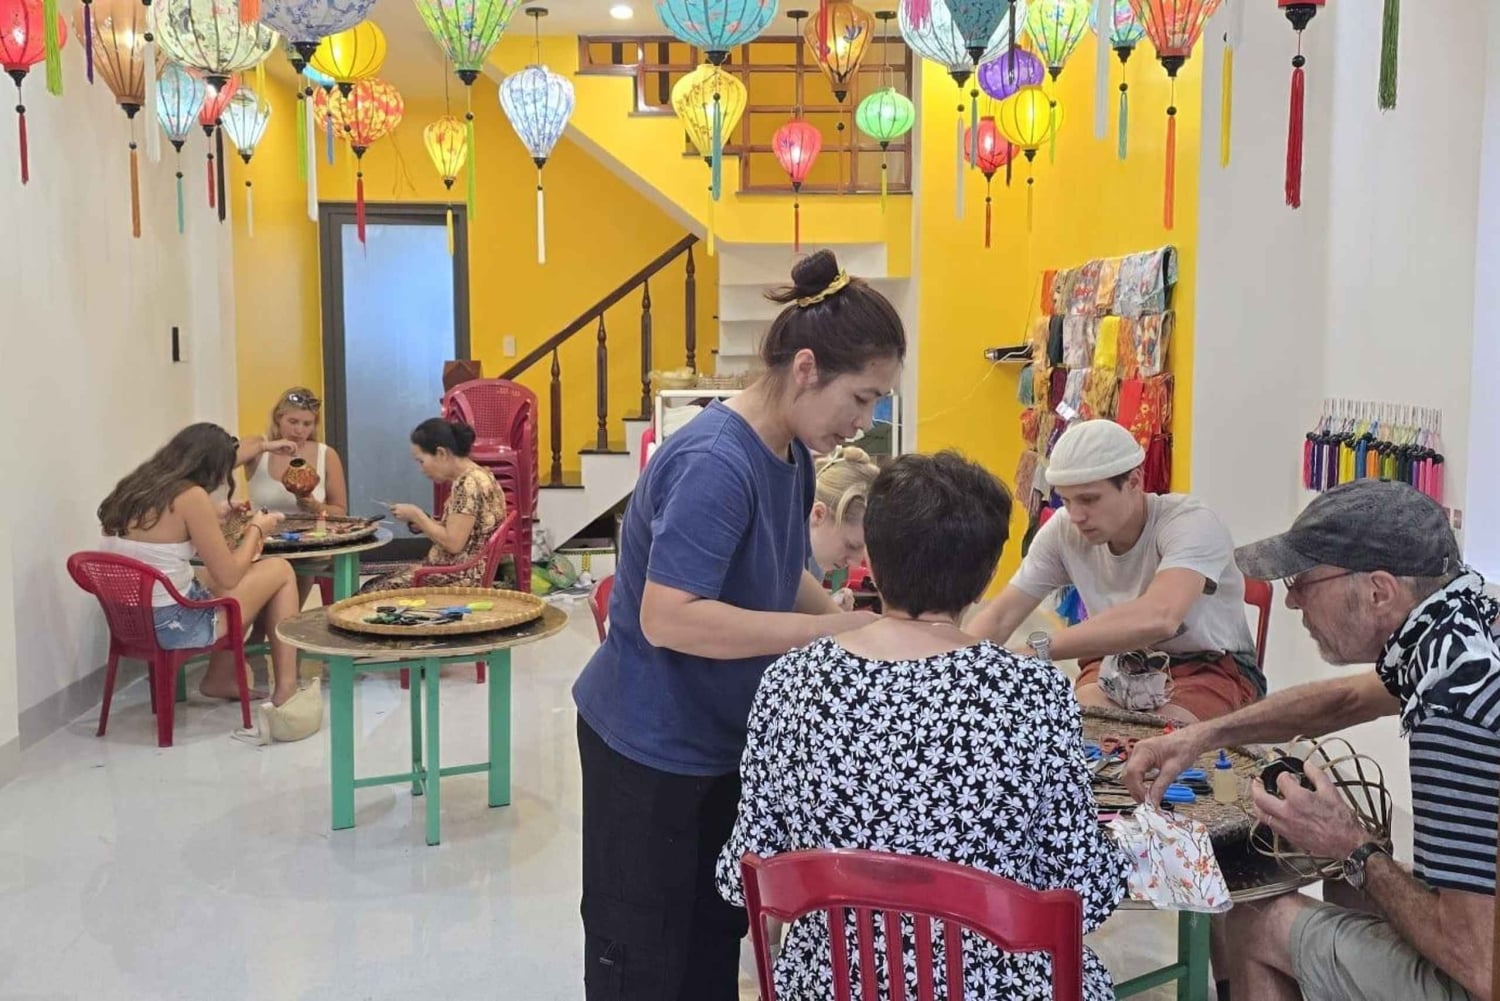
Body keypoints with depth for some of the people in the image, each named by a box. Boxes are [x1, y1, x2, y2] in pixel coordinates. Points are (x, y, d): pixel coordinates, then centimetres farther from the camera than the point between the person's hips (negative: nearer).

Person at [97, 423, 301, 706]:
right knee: (280, 571, 9)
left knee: (249, 576, 25)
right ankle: (286, 690, 12)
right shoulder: (191, 496, -18)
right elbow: (228, 577, -11)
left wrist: (208, 524, 19)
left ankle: (220, 679, 28)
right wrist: (255, 529, 3)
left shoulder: (132, 489, 5)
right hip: (174, 625, -8)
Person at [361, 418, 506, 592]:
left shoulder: (469, 483, -19)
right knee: (372, 587, 8)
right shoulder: (471, 477, 10)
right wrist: (422, 522, 6)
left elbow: (453, 543, -22)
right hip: (456, 572, 10)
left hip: (462, 579, -10)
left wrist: (416, 515, -10)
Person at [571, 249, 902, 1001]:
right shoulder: (715, 464, -27)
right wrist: (830, 631, -29)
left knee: (715, 940, 19)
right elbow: (669, 619, -32)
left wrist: (853, 626, -4)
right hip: (650, 747, -8)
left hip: (720, 740, 8)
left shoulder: (792, 453, 1)